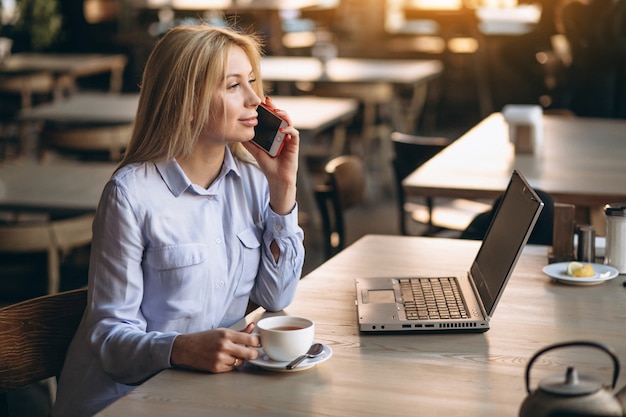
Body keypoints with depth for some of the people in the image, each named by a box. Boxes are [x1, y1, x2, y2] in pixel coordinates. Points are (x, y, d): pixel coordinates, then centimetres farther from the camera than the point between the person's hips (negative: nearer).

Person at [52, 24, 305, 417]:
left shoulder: (251, 179, 4)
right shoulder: (133, 193, -13)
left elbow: (276, 296, 3)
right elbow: (110, 332, -13)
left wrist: (283, 187, -4)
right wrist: (182, 350, -32)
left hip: (220, 383, 5)